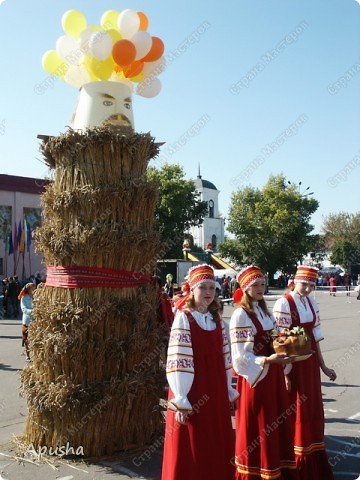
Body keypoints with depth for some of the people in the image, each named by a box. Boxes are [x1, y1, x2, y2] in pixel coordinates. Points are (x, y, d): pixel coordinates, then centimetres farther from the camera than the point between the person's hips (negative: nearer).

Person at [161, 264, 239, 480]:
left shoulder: (217, 319, 8)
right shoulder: (183, 318, -9)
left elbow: (225, 358, 13)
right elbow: (178, 362, -13)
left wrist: (228, 392, 13)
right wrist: (180, 401, -16)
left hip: (216, 393, 6)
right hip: (192, 394, -5)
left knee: (217, 448, 13)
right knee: (190, 450, 3)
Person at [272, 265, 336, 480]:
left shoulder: (311, 303, 8)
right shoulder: (283, 304, -13)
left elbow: (315, 336, 12)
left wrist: (323, 366, 14)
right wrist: (285, 372, -18)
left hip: (310, 362, 7)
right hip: (292, 363, -7)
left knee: (313, 411, 14)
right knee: (294, 413, 3)